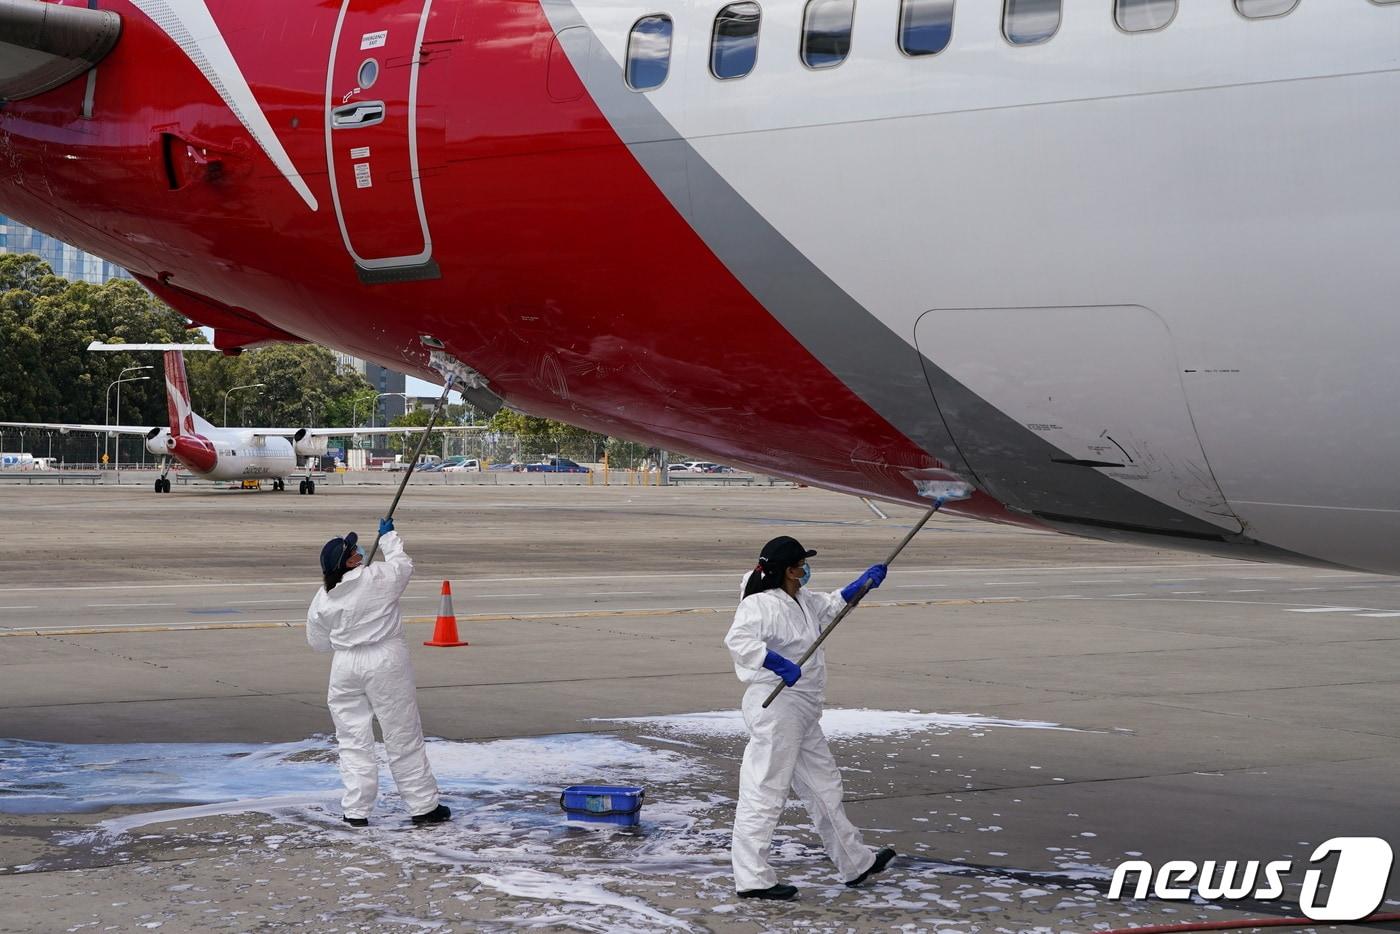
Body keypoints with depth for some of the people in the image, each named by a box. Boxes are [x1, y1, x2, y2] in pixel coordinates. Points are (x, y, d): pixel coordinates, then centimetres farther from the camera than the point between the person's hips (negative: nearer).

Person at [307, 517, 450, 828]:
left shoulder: (322, 600, -2)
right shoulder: (379, 577, -10)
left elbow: (318, 642, 9)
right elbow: (403, 564, 12)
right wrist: (388, 536, 27)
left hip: (346, 666, 2)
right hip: (386, 662, -2)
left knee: (353, 740, 10)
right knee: (403, 737, 5)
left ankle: (356, 811, 9)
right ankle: (423, 805, 12)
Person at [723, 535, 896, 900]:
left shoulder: (801, 601, 13)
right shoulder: (760, 604, -17)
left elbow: (831, 606, 33)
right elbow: (738, 640, -33)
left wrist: (864, 583, 29)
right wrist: (779, 663, -39)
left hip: (803, 713, 11)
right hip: (776, 709, -11)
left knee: (824, 787, 19)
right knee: (765, 791, -7)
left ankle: (856, 863, 31)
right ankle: (752, 878, -3)